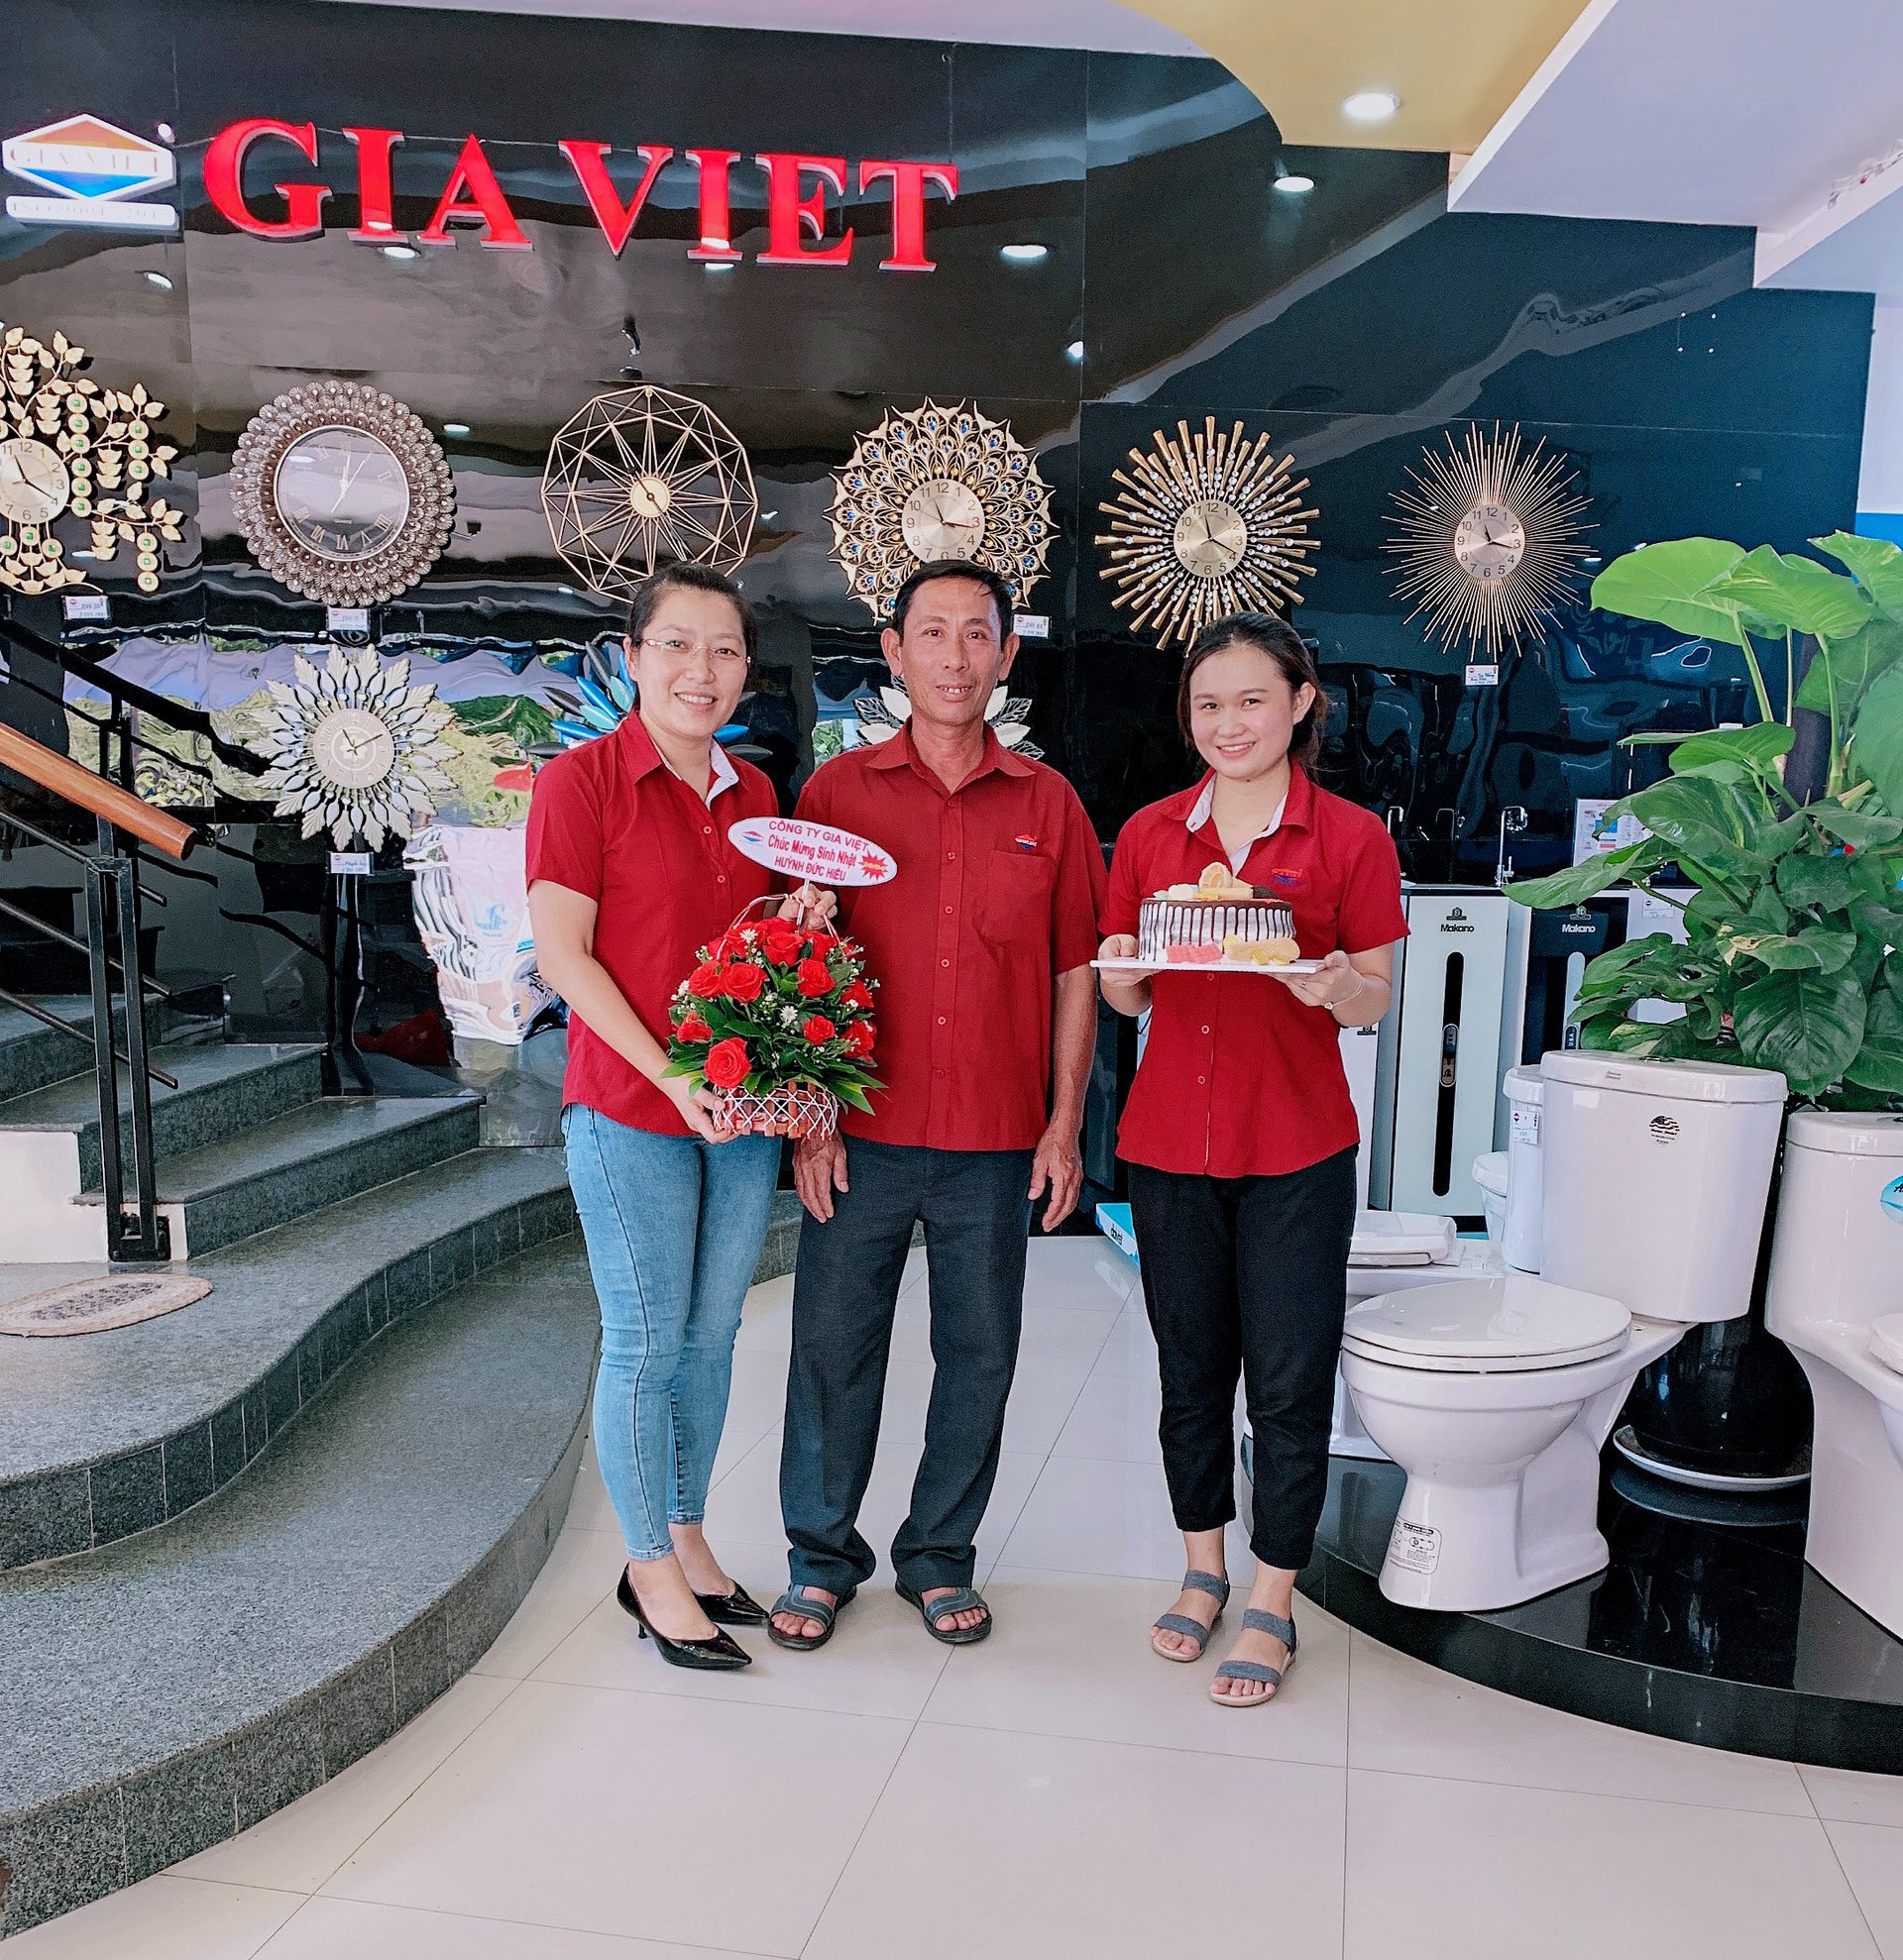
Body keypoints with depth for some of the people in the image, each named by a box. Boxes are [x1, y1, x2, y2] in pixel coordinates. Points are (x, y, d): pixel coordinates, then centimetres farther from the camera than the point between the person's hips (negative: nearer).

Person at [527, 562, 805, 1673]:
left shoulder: (754, 794, 10)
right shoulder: (583, 781, -8)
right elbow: (562, 954, -12)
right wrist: (671, 1075, -17)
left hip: (744, 1111, 6)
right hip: (630, 1109, -6)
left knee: (713, 1333, 14)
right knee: (648, 1340, 4)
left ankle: (689, 1539, 30)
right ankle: (651, 1570, 20)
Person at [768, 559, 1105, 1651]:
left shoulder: (1049, 804, 6)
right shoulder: (839, 791, 3)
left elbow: (1077, 974, 7)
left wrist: (1065, 1127, 1)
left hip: (997, 1147, 1)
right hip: (862, 1137, -1)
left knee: (979, 1353, 10)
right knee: (835, 1344, 7)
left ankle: (940, 1557, 28)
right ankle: (823, 1556, 26)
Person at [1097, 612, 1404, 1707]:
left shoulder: (1351, 837, -3)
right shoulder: (1150, 834, 5)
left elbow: (1375, 1000, -1)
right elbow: (1127, 997, 10)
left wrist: (1331, 984, -23)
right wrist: (1127, 971, -13)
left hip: (1296, 1147, -3)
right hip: (1172, 1138, 3)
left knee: (1288, 1381, 3)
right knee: (1192, 1368, 13)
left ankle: (1273, 1607, 19)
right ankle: (1204, 1572, 32)